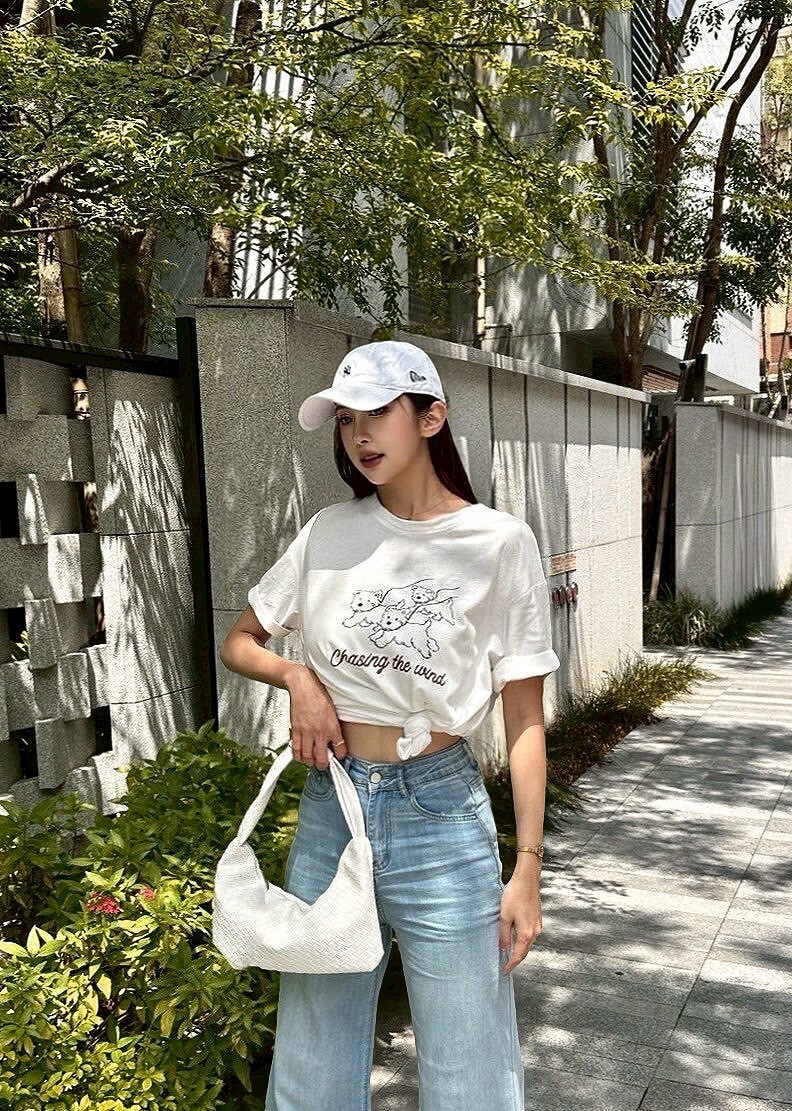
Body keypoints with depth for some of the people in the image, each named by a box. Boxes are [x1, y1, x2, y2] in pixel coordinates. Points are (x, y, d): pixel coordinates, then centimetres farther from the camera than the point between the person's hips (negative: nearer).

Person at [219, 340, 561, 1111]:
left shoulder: (500, 542, -8)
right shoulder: (329, 533, 1)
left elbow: (525, 722, -5)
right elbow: (237, 643, 13)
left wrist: (528, 869, -7)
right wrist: (297, 676, -8)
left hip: (439, 811, -3)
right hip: (329, 808, 4)